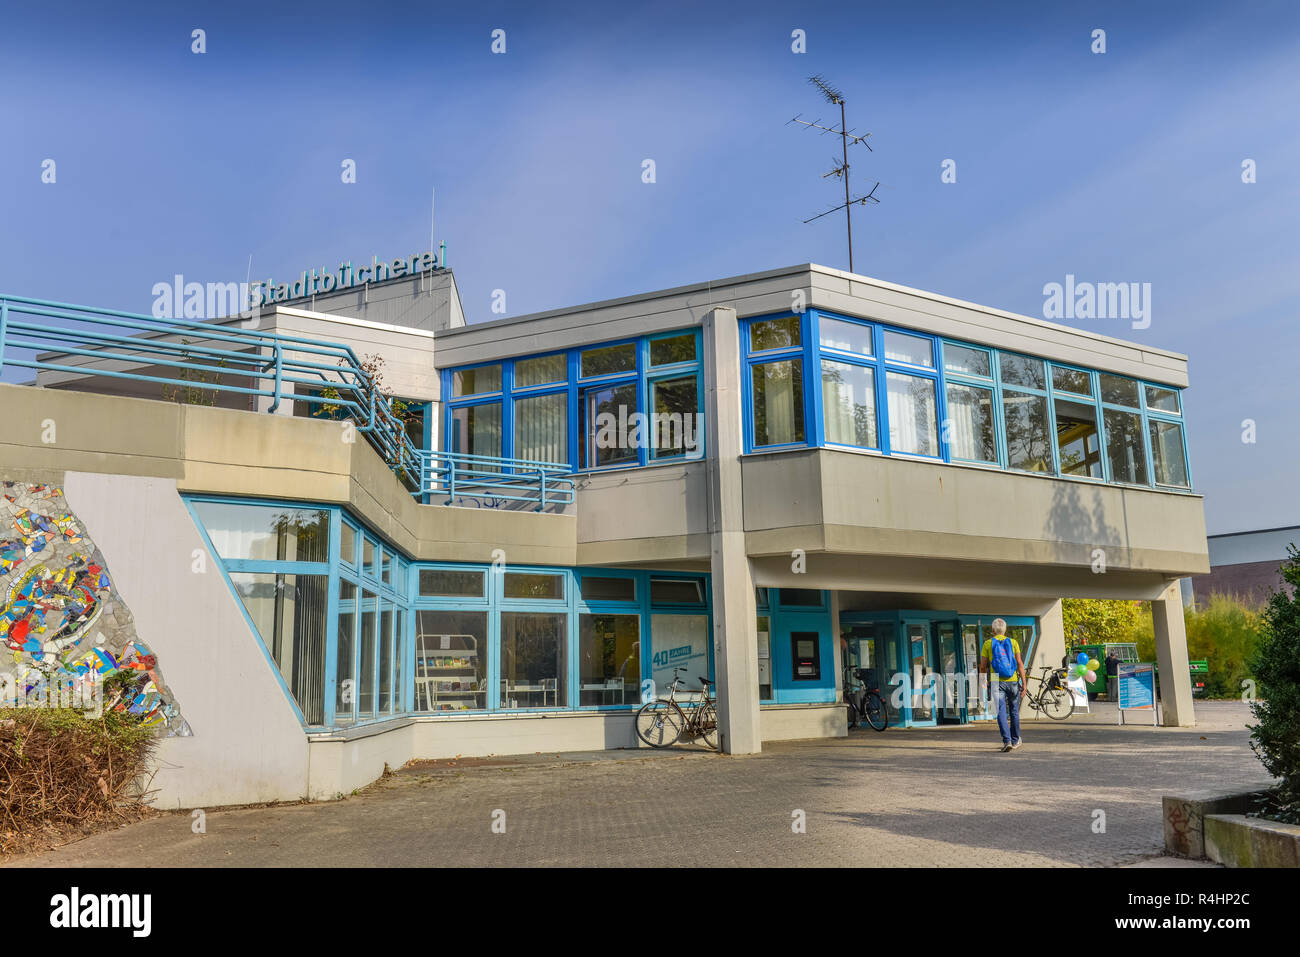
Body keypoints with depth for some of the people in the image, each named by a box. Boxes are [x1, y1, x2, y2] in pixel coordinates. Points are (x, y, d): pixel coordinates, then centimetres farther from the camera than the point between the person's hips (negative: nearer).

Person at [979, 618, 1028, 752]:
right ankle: (1015, 741, 28)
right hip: (1013, 681, 2)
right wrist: (1024, 682, -1)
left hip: (997, 682, -2)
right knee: (1014, 712, 16)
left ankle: (1007, 741, -18)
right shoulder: (1013, 642, 3)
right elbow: (1019, 663, -3)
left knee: (1001, 713, -4)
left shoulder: (988, 643, 2)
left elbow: (983, 666, 3)